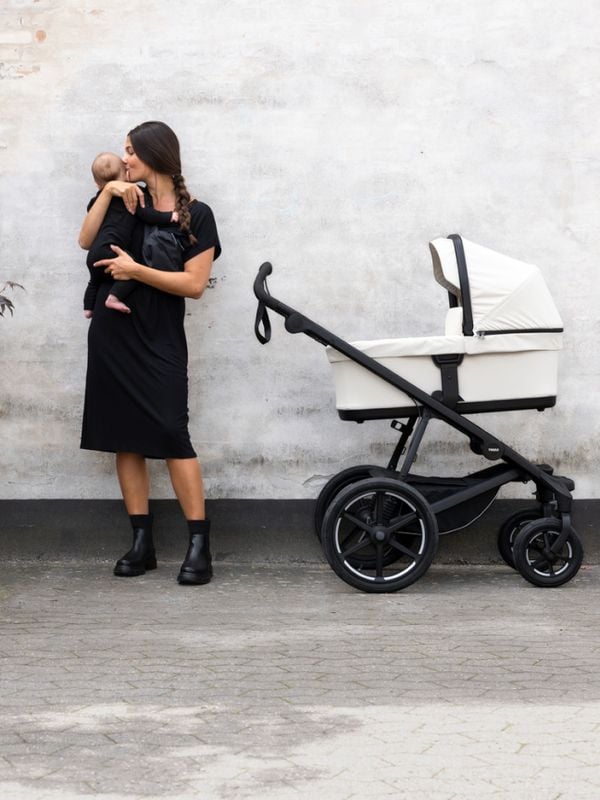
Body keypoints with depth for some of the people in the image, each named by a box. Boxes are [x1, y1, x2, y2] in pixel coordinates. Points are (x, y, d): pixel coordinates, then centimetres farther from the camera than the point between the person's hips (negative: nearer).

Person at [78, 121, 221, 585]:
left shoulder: (195, 215, -3)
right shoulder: (128, 201, 10)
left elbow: (195, 284, -10)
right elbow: (86, 241, 0)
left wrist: (136, 270, -15)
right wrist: (108, 191, -7)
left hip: (159, 342, -5)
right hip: (112, 335, 5)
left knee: (171, 436, -12)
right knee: (125, 437, 5)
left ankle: (200, 545, -8)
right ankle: (142, 542, 11)